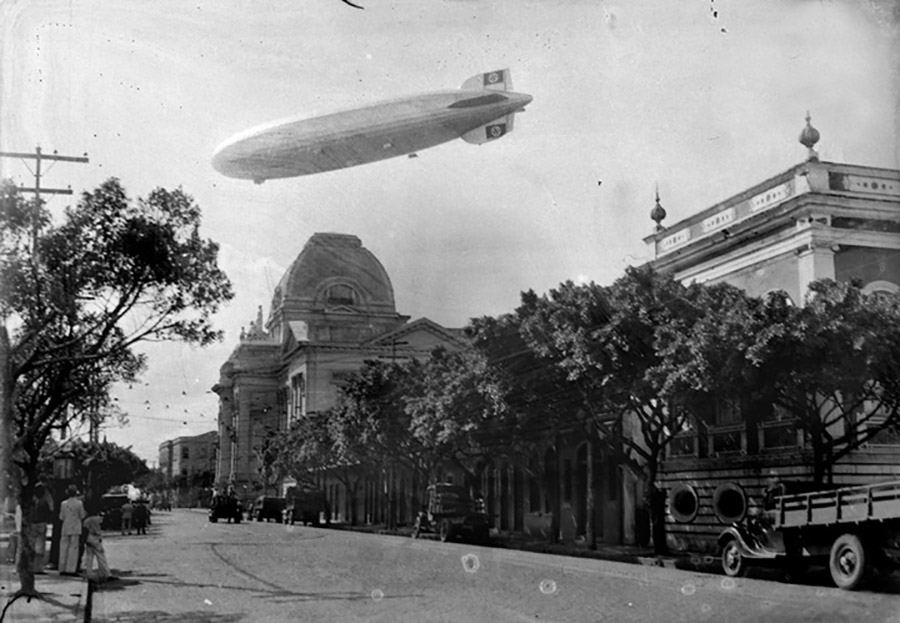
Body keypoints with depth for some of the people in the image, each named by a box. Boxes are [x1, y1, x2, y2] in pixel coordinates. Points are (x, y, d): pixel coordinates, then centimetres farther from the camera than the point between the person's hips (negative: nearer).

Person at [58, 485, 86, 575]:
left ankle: (62, 569, 11)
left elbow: (61, 518, 5)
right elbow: (82, 517, -3)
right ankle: (71, 569, -3)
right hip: (75, 529, -3)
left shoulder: (63, 504, 0)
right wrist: (85, 514, 17)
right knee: (73, 548, 0)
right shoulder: (79, 503, -8)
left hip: (65, 529, 3)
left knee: (64, 548, 9)